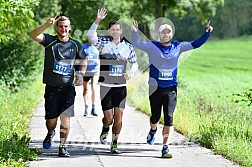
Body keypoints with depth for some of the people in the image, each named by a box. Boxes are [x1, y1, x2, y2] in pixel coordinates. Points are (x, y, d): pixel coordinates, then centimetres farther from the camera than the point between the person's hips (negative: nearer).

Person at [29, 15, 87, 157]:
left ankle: (62, 147, 4)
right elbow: (33, 35, -19)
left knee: (65, 118, -7)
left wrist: (81, 74, 4)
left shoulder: (75, 44, 6)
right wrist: (47, 25, -33)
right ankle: (50, 134, 35)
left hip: (68, 87, 1)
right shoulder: (49, 41, -2)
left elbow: (83, 61, 21)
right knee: (51, 120, 2)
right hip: (51, 87, -1)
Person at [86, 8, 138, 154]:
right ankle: (105, 130, 31)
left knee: (119, 115, -2)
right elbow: (90, 35, -18)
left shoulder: (128, 47, 4)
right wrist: (98, 20, -30)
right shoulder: (103, 43, -2)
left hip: (121, 87, 2)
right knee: (109, 117, -3)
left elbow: (135, 63, 12)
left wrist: (130, 73, -8)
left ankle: (114, 144, 9)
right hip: (105, 86, -2)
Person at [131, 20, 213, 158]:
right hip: (155, 88, -1)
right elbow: (137, 44, -8)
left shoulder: (178, 47, 6)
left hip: (171, 89, 1)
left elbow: (195, 44, 9)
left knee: (168, 117, -9)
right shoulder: (152, 46, -1)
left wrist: (206, 33, -1)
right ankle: (153, 130, 47)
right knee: (155, 116, 10)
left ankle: (165, 147, -6)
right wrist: (135, 32, -24)